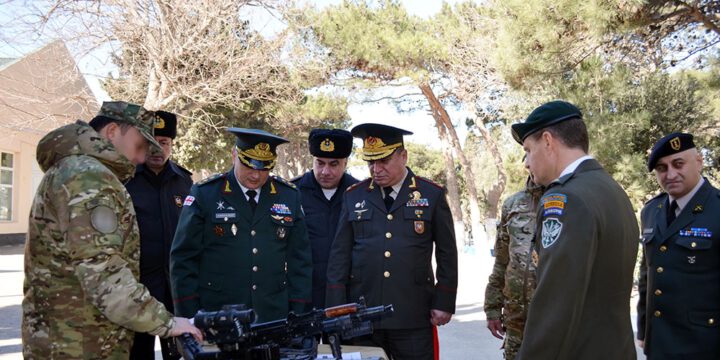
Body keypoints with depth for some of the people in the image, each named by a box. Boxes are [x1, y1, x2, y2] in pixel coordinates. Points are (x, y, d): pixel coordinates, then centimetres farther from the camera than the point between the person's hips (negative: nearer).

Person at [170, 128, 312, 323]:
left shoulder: (289, 196, 4)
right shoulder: (204, 194, -3)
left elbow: (300, 260, 6)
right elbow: (183, 258, -2)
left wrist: (299, 317, 2)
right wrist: (189, 319, -5)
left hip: (275, 319, 2)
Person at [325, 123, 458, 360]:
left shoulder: (432, 195, 1)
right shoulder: (354, 196, 5)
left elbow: (447, 254, 4)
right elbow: (339, 255, 6)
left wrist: (444, 303, -1)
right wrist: (337, 309, 1)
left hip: (413, 318, -1)